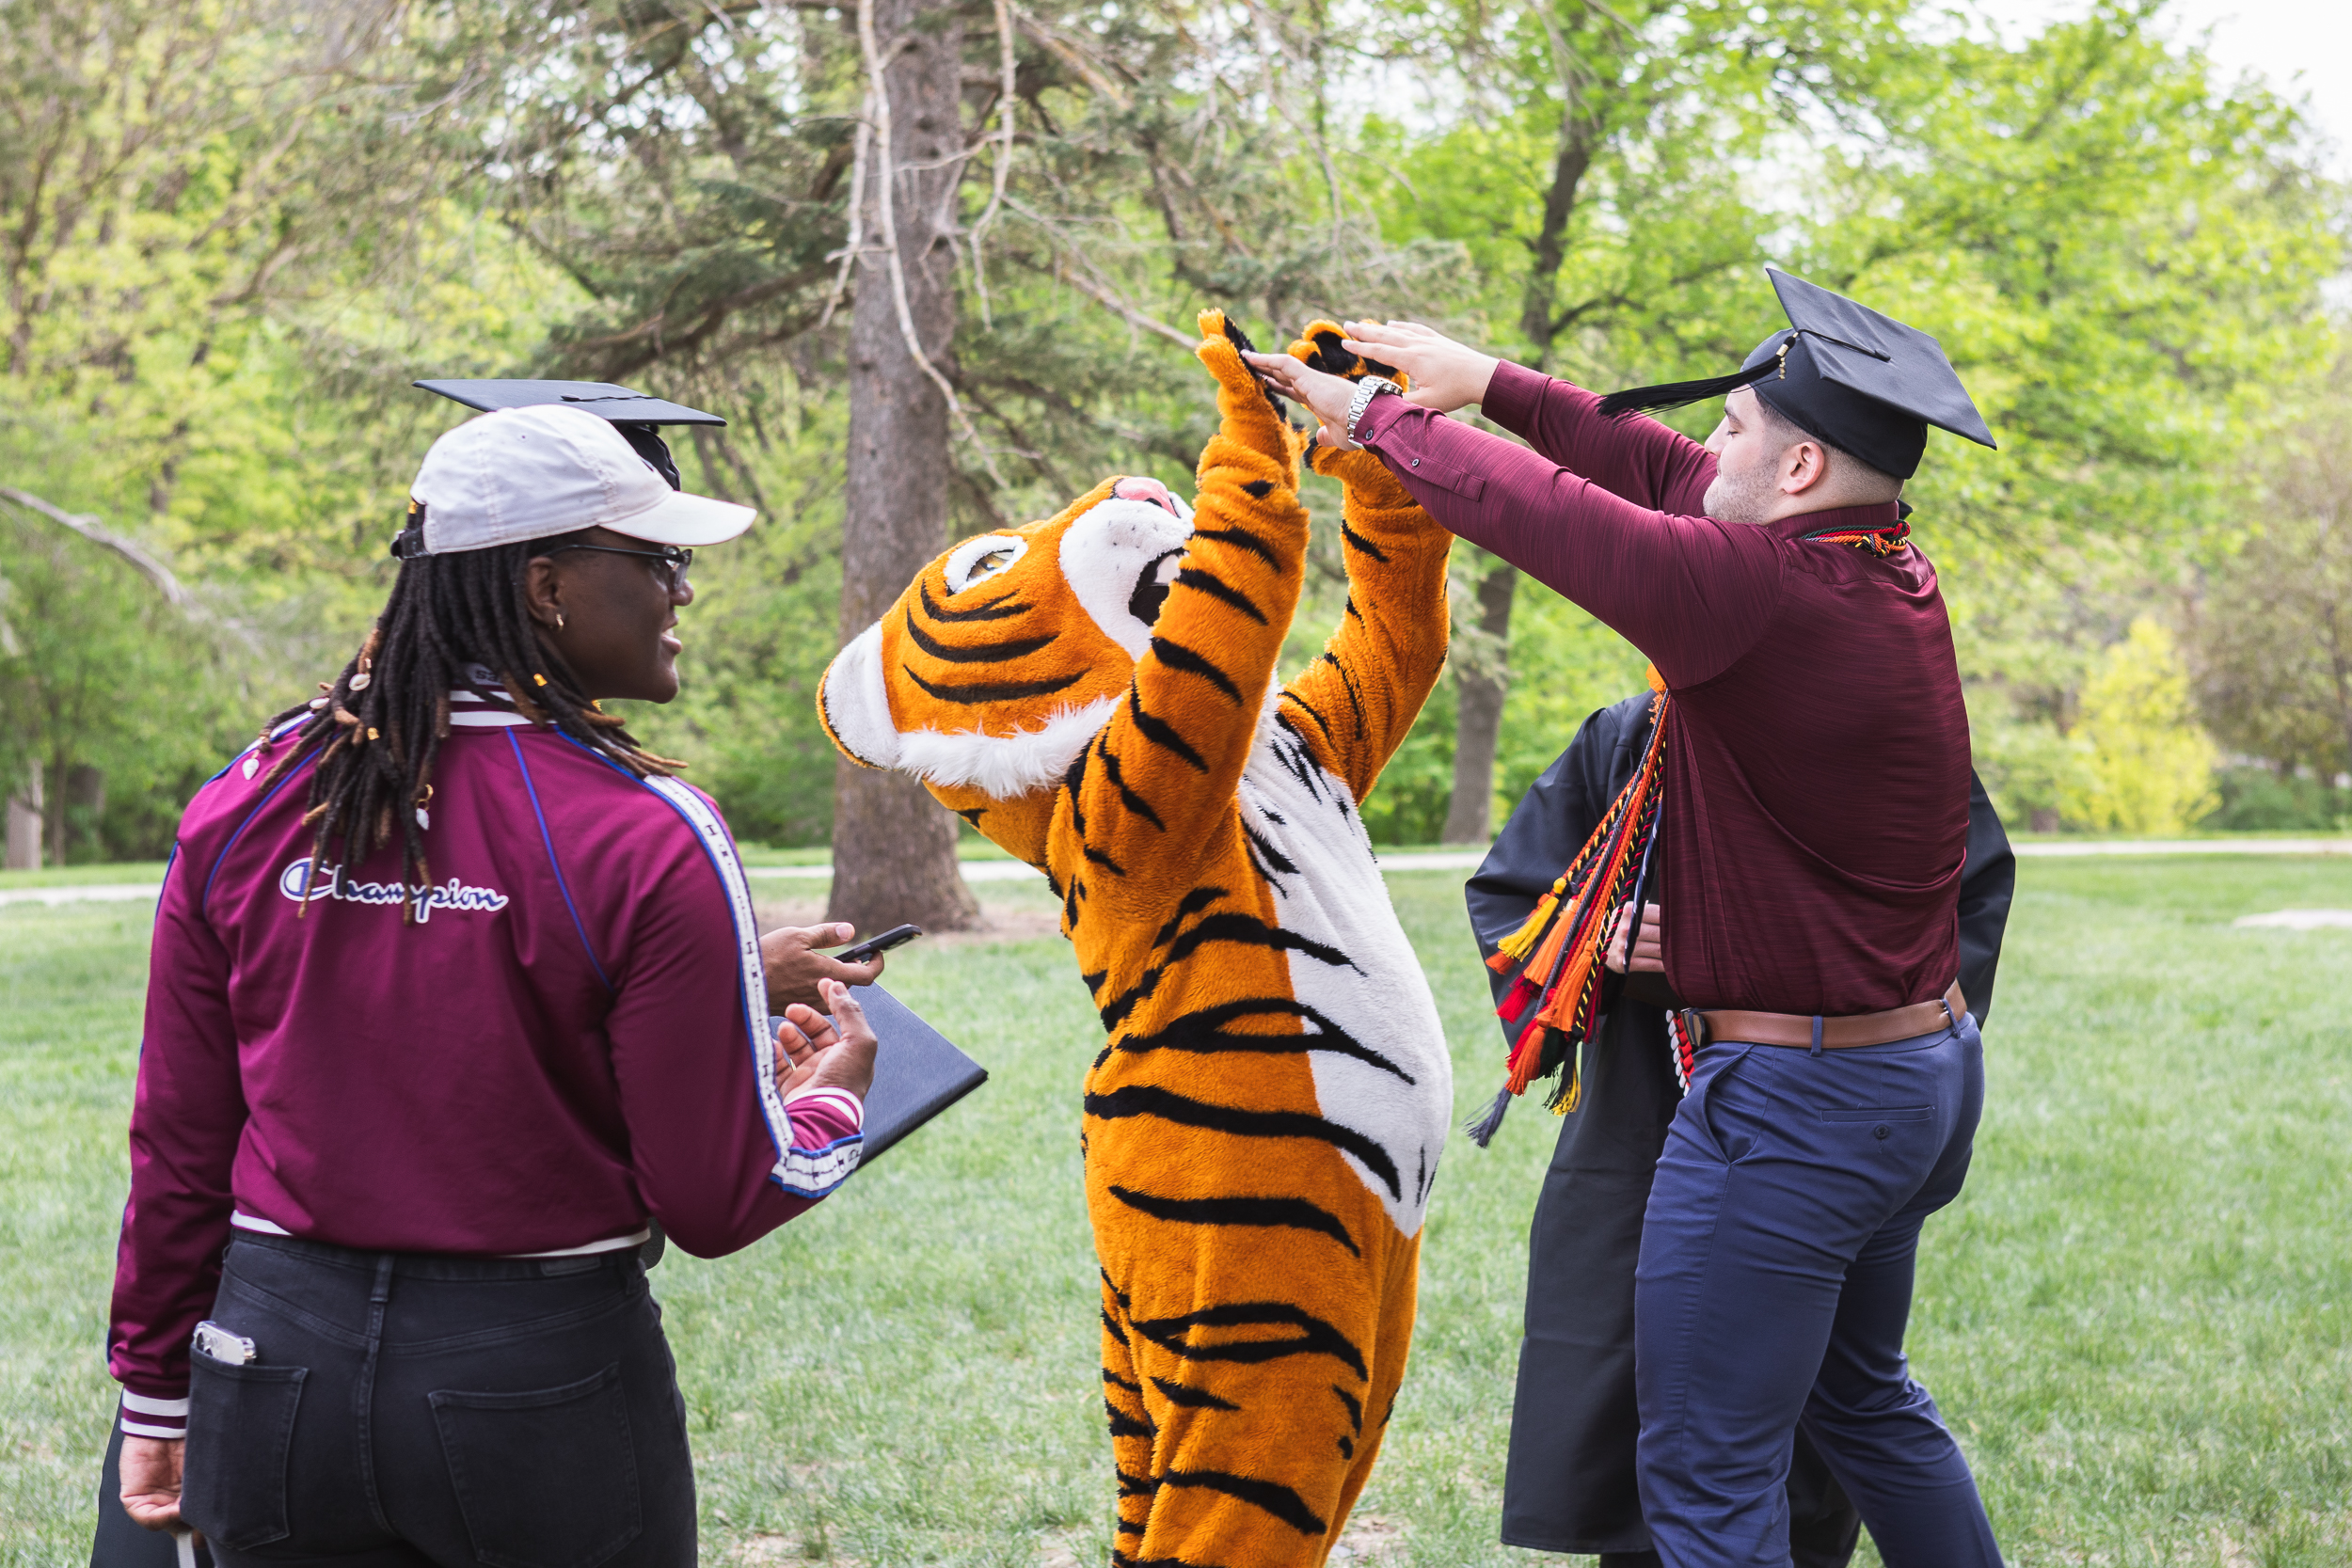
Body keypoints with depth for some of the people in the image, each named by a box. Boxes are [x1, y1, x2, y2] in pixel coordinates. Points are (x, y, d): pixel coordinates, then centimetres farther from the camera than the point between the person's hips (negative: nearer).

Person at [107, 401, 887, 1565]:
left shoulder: (246, 806, -1)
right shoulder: (650, 838, -15)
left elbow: (178, 1146, 5)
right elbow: (719, 1203, -11)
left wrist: (158, 1395, 16)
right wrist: (833, 1095, 10)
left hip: (272, 1374, 4)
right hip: (545, 1389, -4)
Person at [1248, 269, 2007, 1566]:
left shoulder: (1756, 588, -25)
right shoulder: (1893, 572, 1)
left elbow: (1528, 504, -15)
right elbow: (1661, 468, 13)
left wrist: (1379, 415, 2)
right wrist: (1485, 380, 17)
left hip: (1790, 1105, -10)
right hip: (1928, 1071, 10)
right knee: (1859, 1396, 28)